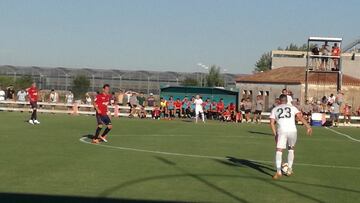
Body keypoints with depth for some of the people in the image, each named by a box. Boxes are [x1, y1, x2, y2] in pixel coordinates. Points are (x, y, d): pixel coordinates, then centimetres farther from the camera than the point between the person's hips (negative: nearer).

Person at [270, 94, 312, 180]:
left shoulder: (274, 109, 17)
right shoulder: (292, 108, 17)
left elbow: (272, 123, 7)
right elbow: (300, 117, 1)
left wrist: (275, 134, 9)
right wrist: (308, 126, -2)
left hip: (281, 131, -1)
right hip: (292, 131, 1)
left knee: (279, 150, -1)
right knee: (291, 149, 23)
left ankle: (278, 171, -19)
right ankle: (289, 169, 23)